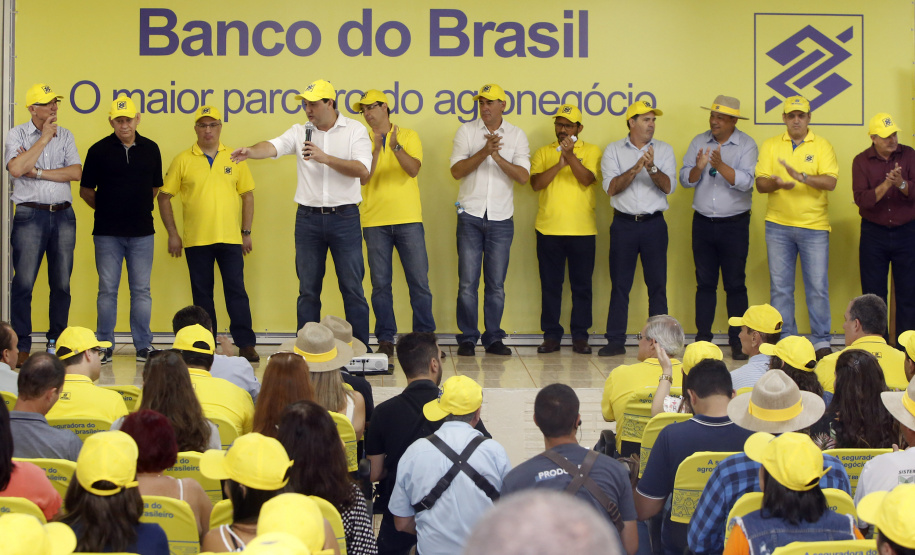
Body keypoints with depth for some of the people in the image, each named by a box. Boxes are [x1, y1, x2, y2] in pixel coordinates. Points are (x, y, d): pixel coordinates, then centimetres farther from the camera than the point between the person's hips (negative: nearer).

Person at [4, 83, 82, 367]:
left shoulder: (65, 135, 12)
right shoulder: (17, 134, 2)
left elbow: (76, 172, -1)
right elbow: (16, 168, -15)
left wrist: (37, 172, -9)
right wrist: (44, 138, -10)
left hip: (63, 215, 3)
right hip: (30, 215, -3)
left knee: (61, 283, 5)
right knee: (23, 282, -6)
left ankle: (57, 342, 14)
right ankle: (21, 347, -2)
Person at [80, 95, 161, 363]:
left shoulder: (150, 149, 6)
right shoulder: (99, 150, -2)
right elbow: (86, 190, 6)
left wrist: (138, 207, 11)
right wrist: (105, 208, 6)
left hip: (142, 231, 2)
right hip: (107, 233, -2)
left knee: (141, 290, 5)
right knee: (107, 290, 3)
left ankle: (143, 346, 11)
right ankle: (105, 347, 9)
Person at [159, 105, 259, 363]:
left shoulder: (234, 159, 6)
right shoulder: (182, 161, 3)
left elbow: (247, 195, 10)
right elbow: (164, 197, 5)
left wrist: (246, 232, 4)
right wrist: (172, 234, 0)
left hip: (230, 238, 0)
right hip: (196, 241, 0)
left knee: (236, 290, -2)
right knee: (201, 293, 7)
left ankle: (246, 344, 1)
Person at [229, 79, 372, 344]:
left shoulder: (355, 130, 0)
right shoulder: (300, 132, 7)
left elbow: (363, 170, -11)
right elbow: (273, 147, -10)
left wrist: (325, 158, -19)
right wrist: (250, 151, -30)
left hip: (344, 217, -2)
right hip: (308, 218, 2)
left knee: (352, 288, 1)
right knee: (308, 290, 7)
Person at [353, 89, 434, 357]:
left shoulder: (408, 136, 5)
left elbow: (414, 169, -9)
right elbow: (363, 178, -5)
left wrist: (395, 146, -23)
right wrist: (376, 150, -16)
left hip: (408, 219, -1)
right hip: (375, 221, 1)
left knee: (419, 281, 0)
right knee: (380, 283, 1)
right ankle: (385, 340, 7)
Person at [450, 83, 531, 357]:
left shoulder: (517, 135, 5)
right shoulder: (466, 131, 3)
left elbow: (523, 176, -6)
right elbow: (456, 171, -7)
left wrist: (497, 156, -17)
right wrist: (484, 152, -18)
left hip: (501, 219, 1)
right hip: (470, 215, -1)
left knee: (496, 284, 4)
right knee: (467, 282, -2)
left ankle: (493, 338, 13)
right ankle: (467, 338, 7)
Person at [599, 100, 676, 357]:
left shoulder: (664, 150, 7)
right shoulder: (613, 150, 5)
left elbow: (668, 186, -4)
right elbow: (611, 188, -6)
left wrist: (651, 167, -21)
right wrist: (635, 168, -18)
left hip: (654, 223, 1)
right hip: (624, 224, -1)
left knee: (657, 285, 1)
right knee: (620, 285, 1)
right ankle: (615, 341, 6)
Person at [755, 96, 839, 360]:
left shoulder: (822, 146, 1)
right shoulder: (771, 146, 7)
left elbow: (830, 182, -11)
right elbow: (760, 184, 2)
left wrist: (801, 176, -26)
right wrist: (776, 183, -20)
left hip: (814, 225, -2)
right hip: (778, 225, 2)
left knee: (818, 286, -1)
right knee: (779, 286, 5)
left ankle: (821, 341, 7)